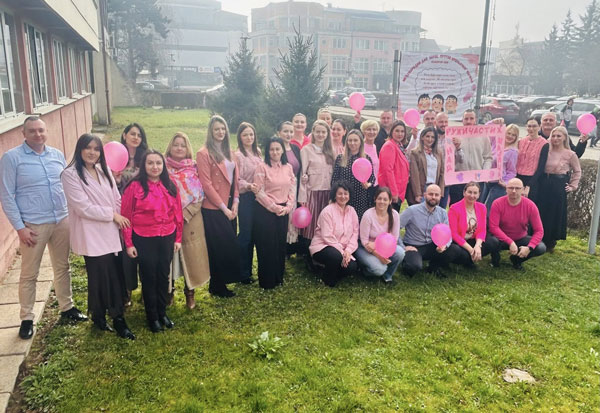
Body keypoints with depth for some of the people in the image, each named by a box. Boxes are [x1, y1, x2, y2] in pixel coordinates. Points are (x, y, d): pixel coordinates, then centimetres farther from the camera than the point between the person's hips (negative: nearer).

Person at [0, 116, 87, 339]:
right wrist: (19, 227, -12)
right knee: (29, 274, 6)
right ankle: (26, 318, 20)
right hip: (33, 225, -4)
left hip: (62, 221, 4)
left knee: (62, 267, 16)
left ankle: (67, 307, 31)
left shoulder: (57, 155, 6)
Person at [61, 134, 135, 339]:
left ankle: (118, 317, 20)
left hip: (111, 233, 5)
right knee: (100, 277, 4)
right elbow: (83, 207, -16)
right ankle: (99, 316, 25)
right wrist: (112, 215, -11)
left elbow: (117, 199, 11)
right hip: (91, 236, -5)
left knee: (115, 277, 7)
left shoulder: (104, 171, 9)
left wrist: (123, 219, 0)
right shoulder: (70, 174, -10)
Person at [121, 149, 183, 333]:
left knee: (163, 276, 14)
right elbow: (126, 216, -7)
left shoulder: (170, 187, 2)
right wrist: (129, 243, -7)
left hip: (167, 239, 4)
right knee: (149, 278, 9)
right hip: (144, 240, -3)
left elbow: (178, 213, 7)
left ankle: (162, 312, 31)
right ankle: (152, 317, 24)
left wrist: (178, 238, 6)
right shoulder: (134, 187, -10)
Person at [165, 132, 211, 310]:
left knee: (190, 255, 4)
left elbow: (199, 196, 0)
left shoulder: (193, 169, 5)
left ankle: (190, 292, 18)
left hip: (191, 220, 1)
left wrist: (185, 213, -11)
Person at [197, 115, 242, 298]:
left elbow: (235, 178, 12)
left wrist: (235, 202, -1)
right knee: (219, 248, 1)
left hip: (230, 207, 7)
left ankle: (220, 283, 23)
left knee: (229, 246, 10)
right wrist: (224, 207, -12)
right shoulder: (204, 153, -9)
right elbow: (206, 184, -13)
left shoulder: (228, 152, 13)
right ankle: (217, 287, 17)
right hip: (213, 209, -7)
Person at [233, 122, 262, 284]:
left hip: (257, 197, 7)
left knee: (253, 234, 13)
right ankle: (243, 273, 11)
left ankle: (248, 269, 26)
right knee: (245, 234, -1)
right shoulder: (238, 155, -10)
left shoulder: (257, 153, 11)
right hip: (245, 198, -7)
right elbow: (236, 180, -13)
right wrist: (248, 186, -28)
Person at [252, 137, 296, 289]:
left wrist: (287, 207, -6)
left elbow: (292, 189, 8)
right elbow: (259, 191, -12)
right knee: (267, 246, 2)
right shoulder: (262, 167, -7)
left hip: (283, 212, 5)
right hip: (265, 211, -5)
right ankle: (267, 281, 14)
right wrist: (275, 207, -13)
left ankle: (279, 278, 25)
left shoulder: (288, 167, 8)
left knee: (281, 245, 10)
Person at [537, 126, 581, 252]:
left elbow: (577, 171, 9)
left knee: (555, 214, 4)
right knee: (541, 213, 5)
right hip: (544, 184, 3)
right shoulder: (546, 151, 4)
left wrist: (573, 186, 4)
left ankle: (550, 243, 16)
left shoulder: (570, 154, -2)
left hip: (559, 187, -2)